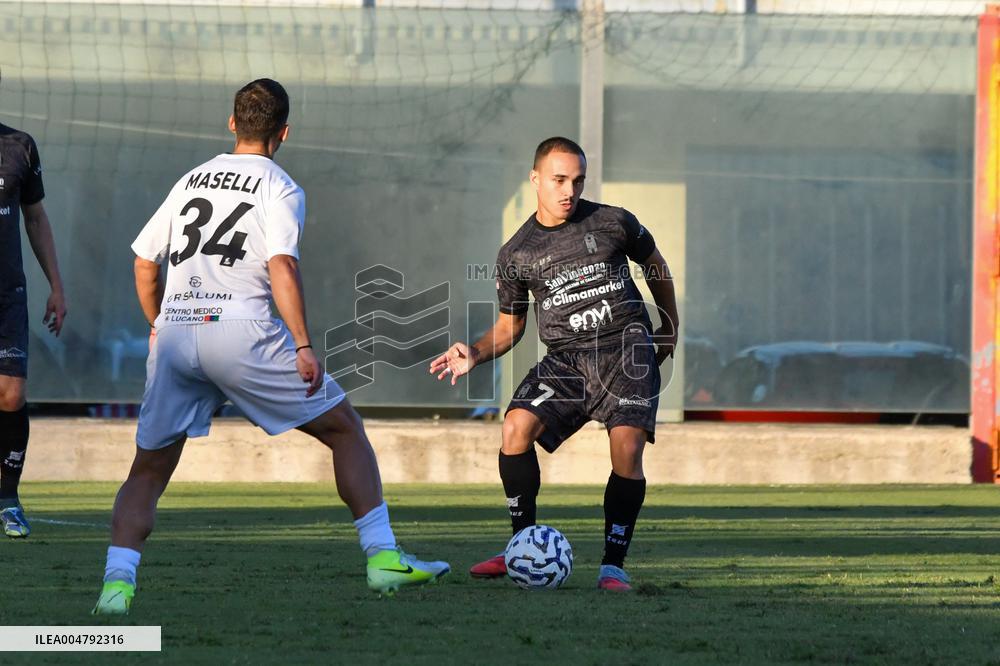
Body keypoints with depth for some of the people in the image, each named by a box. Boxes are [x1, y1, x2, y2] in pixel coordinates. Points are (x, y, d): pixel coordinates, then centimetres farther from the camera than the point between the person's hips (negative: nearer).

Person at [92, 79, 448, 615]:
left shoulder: (192, 181, 21)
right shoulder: (280, 189, 5)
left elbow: (144, 262, 22)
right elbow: (281, 267, -11)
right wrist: (303, 346, -12)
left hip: (174, 332, 5)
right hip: (239, 327, -4)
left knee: (148, 468, 12)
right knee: (346, 429, 9)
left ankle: (117, 580, -9)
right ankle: (382, 558, 2)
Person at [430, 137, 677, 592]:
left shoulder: (612, 223, 3)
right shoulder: (516, 254, 6)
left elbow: (654, 265, 21)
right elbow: (510, 325, 16)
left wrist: (671, 327, 25)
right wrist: (474, 354, -3)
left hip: (626, 347, -2)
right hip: (565, 356, 2)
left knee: (627, 448, -21)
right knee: (516, 427, -21)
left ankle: (613, 564, -8)